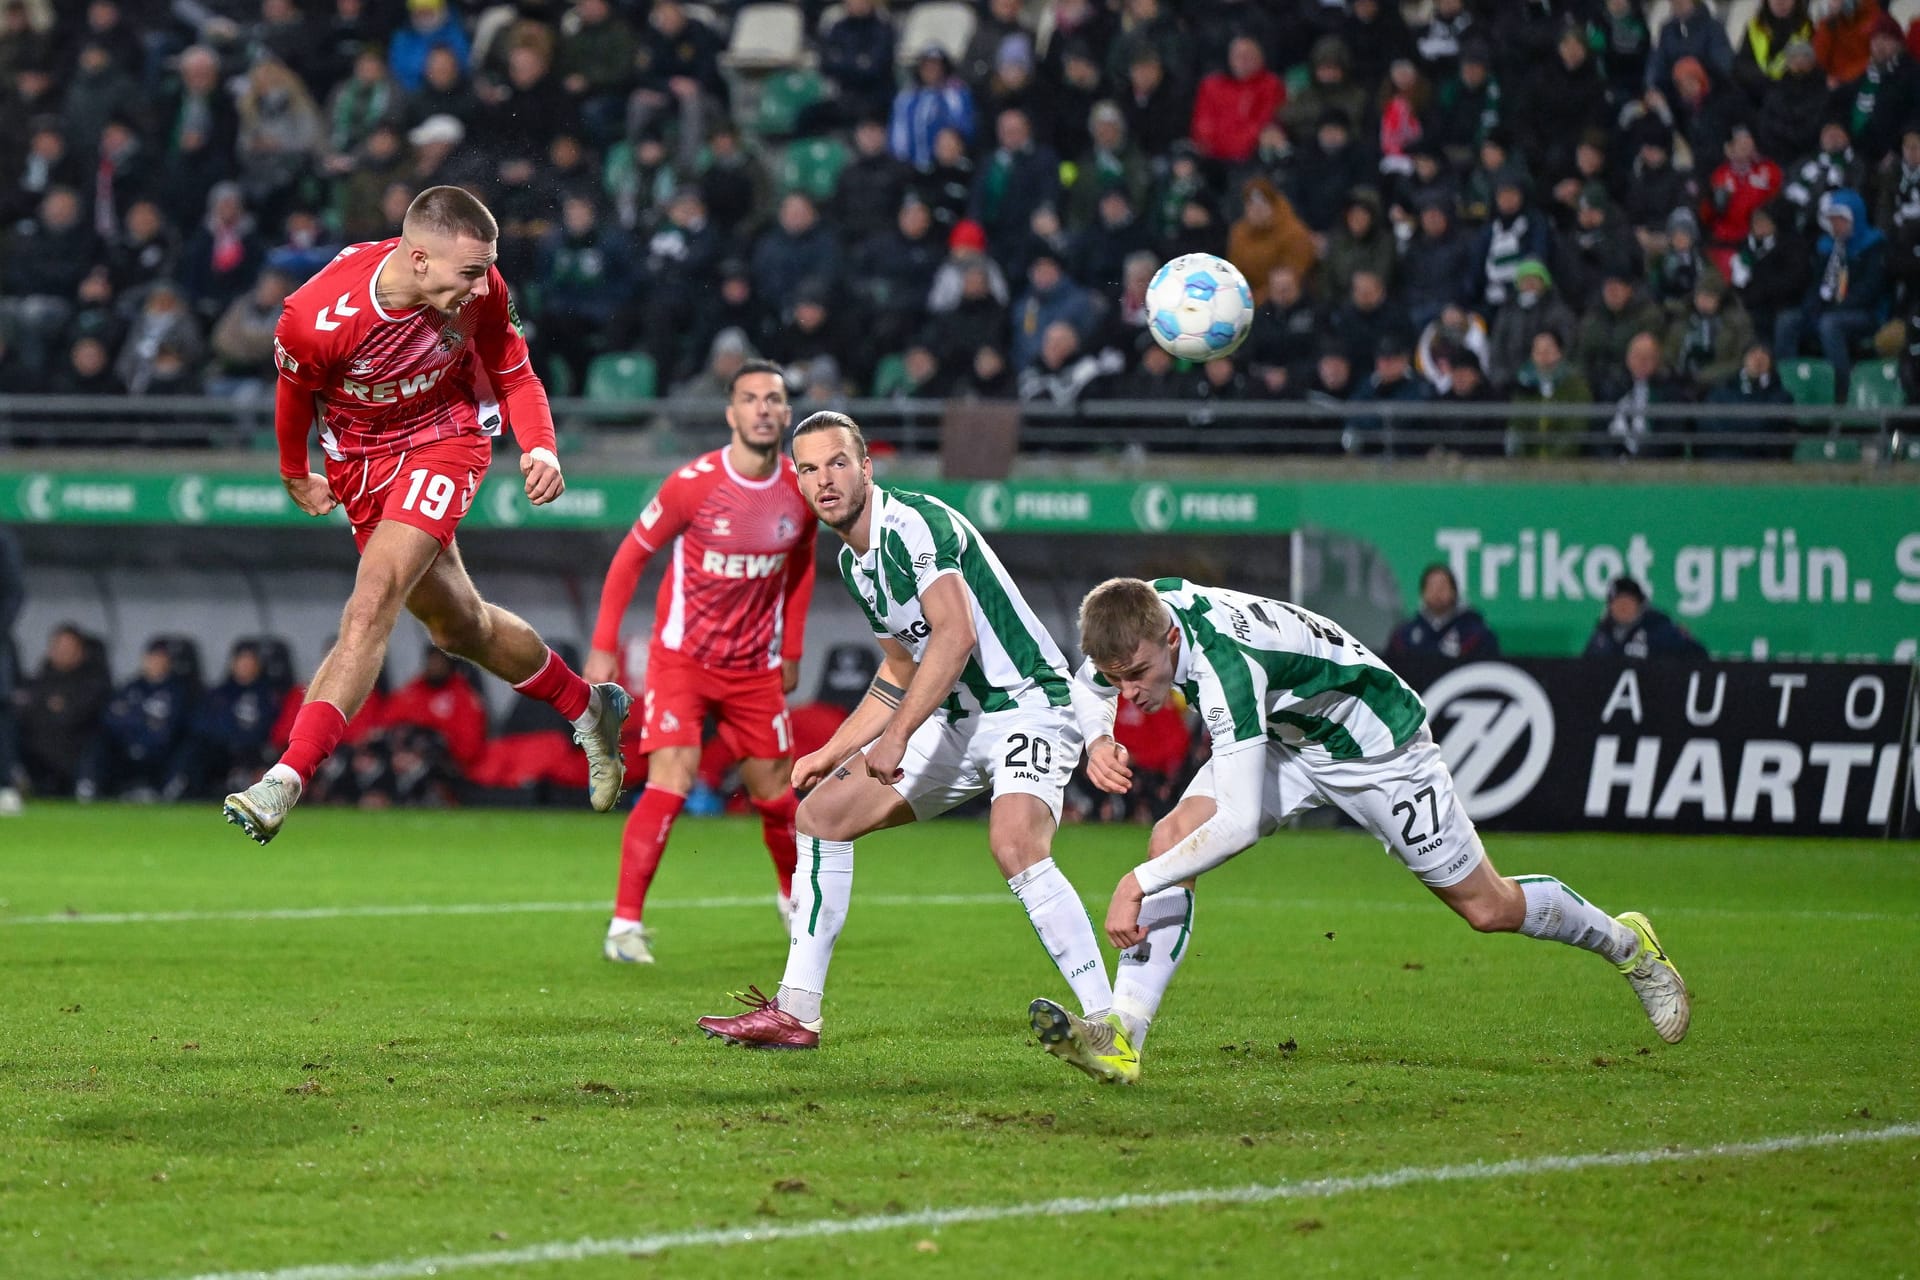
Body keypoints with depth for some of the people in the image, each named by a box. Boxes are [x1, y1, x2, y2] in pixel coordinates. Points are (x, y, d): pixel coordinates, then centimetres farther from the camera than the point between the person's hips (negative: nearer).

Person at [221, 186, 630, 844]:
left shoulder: (482, 292, -22)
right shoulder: (318, 317, -29)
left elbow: (514, 375, -3)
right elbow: (294, 392, -6)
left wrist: (540, 446, -21)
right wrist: (295, 477, 10)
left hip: (445, 436, -1)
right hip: (359, 461, 2)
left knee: (371, 606, -21)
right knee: (459, 626, 13)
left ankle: (287, 779, -25)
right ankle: (590, 707, 38)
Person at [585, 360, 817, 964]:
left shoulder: (802, 490, -4)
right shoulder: (695, 483, -17)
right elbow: (632, 555, -6)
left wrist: (791, 651, 15)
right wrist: (604, 645, -8)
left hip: (755, 666, 4)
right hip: (682, 658, -4)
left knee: (774, 793, 11)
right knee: (671, 781, -19)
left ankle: (795, 895, 39)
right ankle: (625, 924, -16)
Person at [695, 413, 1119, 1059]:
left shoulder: (914, 523, -17)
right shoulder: (855, 562, 13)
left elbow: (956, 634, -30)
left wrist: (897, 735, -33)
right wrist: (830, 754, 23)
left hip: (1026, 703, -10)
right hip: (955, 719, 10)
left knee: (1015, 845, -34)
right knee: (821, 811, 7)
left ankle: (1109, 1032, -34)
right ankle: (795, 1014, 13)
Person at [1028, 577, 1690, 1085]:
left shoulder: (1226, 664, -43)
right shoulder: (1147, 607, -21)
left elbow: (1238, 823, -47)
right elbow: (1086, 684, 2)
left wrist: (1138, 883, -45)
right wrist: (1099, 738, -19)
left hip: (1375, 745, -7)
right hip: (1285, 739, 7)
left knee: (1487, 907, 8)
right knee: (1171, 839, -17)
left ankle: (1626, 944, 36)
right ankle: (1122, 1033, -20)